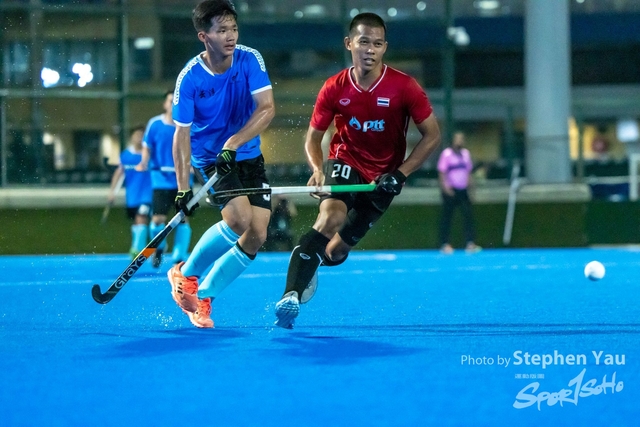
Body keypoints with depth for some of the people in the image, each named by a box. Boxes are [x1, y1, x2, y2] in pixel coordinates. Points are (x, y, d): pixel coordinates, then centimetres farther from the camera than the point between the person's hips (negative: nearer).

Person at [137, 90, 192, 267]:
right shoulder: (154, 124, 0)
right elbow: (147, 147, 7)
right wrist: (144, 162, -11)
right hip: (161, 178, -1)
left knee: (183, 219, -2)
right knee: (158, 219, -6)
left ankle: (179, 256, 6)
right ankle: (159, 247, 23)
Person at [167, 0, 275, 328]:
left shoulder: (250, 60, -12)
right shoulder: (189, 78, -18)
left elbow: (267, 108, -18)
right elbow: (181, 134, -15)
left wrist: (234, 143, -30)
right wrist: (183, 187, -22)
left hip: (248, 157, 4)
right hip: (208, 159, -4)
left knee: (257, 236, -7)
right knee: (238, 219, -26)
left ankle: (203, 296, 8)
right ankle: (186, 275, -2)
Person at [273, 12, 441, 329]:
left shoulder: (404, 87, -17)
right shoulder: (334, 89, -11)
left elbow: (432, 135, -10)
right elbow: (313, 138, -2)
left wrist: (400, 174, -19)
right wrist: (317, 170, -23)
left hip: (382, 177, 1)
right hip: (345, 162, -1)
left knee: (337, 249, 0)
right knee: (330, 218, -31)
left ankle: (306, 274, 37)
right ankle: (291, 297, -35)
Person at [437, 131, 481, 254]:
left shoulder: (465, 153, 11)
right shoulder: (446, 154, -7)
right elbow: (441, 172, -9)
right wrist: (445, 187, -18)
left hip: (463, 190, 5)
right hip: (450, 191, -5)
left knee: (468, 215, -4)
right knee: (447, 217, 0)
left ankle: (470, 243, -6)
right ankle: (445, 244, 5)